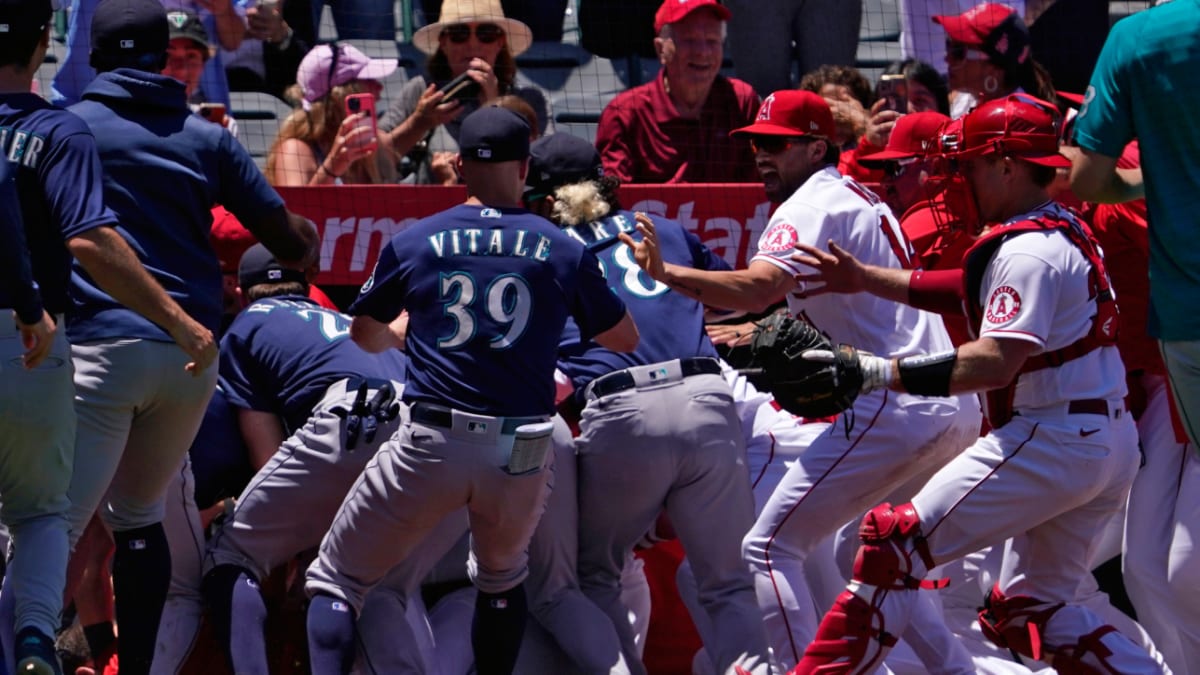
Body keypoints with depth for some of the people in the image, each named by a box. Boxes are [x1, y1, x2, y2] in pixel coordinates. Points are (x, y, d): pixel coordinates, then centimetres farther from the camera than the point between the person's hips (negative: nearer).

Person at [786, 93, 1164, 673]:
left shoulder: (1027, 251, -15)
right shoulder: (1066, 232, 15)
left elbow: (995, 362, -26)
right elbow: (972, 291, 25)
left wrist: (872, 372, -28)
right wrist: (865, 279, 22)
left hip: (1050, 443, -10)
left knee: (897, 542, -10)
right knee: (1029, 609, 18)